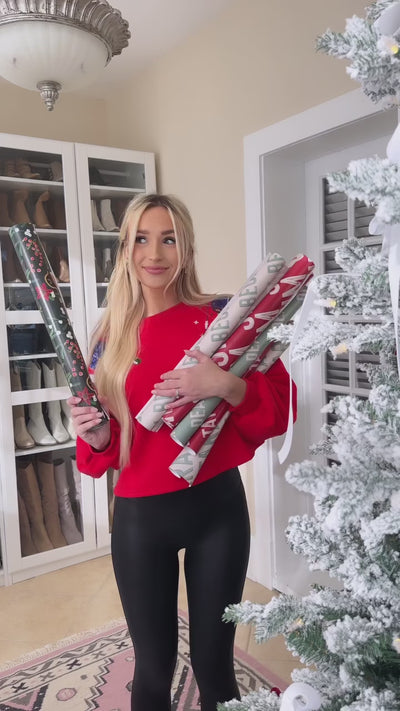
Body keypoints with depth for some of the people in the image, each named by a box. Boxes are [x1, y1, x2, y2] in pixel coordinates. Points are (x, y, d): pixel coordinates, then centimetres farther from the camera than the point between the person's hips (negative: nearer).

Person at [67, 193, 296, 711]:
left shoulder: (221, 318, -5)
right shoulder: (111, 337, 2)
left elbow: (277, 411, -7)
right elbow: (108, 447, 8)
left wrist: (227, 385, -24)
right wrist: (95, 435, -13)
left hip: (217, 506, -1)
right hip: (140, 515, 2)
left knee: (213, 663, 13)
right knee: (153, 669, 15)